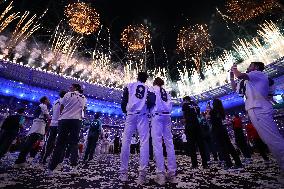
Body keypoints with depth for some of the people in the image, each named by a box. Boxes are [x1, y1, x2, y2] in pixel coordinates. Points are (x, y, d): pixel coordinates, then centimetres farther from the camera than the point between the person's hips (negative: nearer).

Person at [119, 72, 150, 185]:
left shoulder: (129, 86, 11)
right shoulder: (148, 88, 15)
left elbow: (123, 102, 6)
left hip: (131, 115, 0)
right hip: (142, 116, 1)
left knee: (125, 142, 4)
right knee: (144, 143, -1)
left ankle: (123, 173, 7)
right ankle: (142, 173, -4)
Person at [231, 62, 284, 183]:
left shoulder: (259, 73, 5)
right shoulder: (250, 82, 30)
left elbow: (240, 76, -12)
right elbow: (234, 88, 36)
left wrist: (234, 69, 7)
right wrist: (231, 75, 33)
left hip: (259, 110, -10)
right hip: (254, 111, 10)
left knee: (273, 140, -14)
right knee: (271, 141, 8)